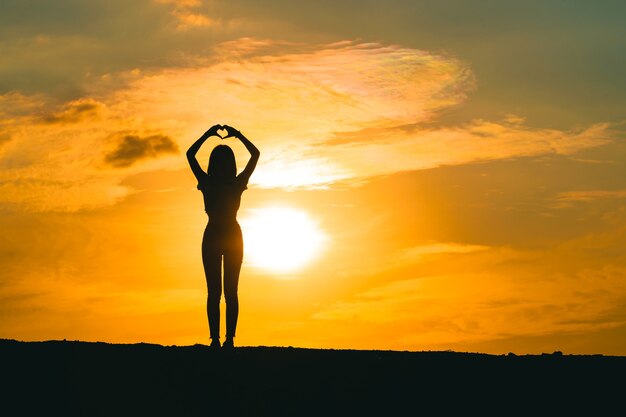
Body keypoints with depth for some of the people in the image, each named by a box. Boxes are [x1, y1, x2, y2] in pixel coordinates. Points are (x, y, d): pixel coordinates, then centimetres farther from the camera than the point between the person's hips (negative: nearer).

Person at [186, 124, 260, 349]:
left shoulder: (207, 183, -9)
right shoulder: (237, 184, -8)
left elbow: (190, 154, 4)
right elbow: (255, 154, 3)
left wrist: (208, 134, 7)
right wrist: (238, 135, 6)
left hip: (212, 237, 0)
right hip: (233, 237, 0)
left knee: (214, 291, 0)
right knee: (231, 291, 2)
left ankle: (215, 339, -9)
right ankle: (229, 338, -7)